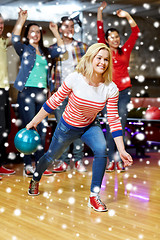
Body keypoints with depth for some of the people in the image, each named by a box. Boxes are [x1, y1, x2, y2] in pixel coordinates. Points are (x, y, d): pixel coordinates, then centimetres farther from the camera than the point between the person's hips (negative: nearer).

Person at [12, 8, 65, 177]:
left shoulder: (46, 52, 19)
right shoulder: (24, 49, 5)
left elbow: (61, 49, 14)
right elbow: (15, 39, -12)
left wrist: (55, 31, 10)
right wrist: (21, 19, -14)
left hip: (42, 92, 5)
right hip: (27, 92, -5)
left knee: (42, 129, 6)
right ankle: (28, 166, -3)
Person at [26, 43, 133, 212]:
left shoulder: (110, 88, -21)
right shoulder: (74, 79, -26)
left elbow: (114, 120, -17)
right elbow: (53, 102, -14)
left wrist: (122, 151, -21)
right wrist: (34, 122, -8)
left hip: (90, 126, 1)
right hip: (68, 126, -1)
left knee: (101, 149, -27)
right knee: (50, 157, 16)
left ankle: (94, 197, -13)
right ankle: (35, 180, 51)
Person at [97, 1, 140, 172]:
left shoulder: (125, 51, 11)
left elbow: (135, 32, 9)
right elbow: (100, 31, 7)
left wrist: (127, 16, 3)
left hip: (124, 92, 1)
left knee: (121, 126, -2)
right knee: (110, 127, -1)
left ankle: (119, 159, 2)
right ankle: (111, 160, 3)